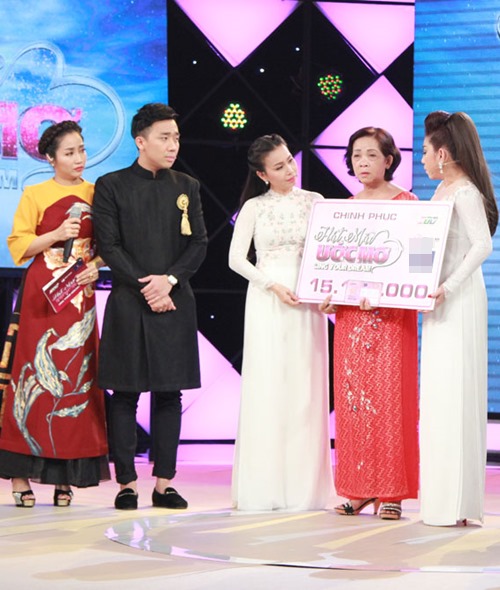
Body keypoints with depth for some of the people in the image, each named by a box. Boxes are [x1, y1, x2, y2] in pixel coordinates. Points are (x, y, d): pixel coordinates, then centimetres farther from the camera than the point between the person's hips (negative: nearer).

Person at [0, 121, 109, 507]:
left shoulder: (96, 194, 10)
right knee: (35, 372, -6)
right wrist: (56, 236, -13)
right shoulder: (35, 195, 3)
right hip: (43, 294, -3)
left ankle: (67, 475, 4)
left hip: (82, 293, 3)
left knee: (76, 376, 0)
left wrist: (96, 266, -5)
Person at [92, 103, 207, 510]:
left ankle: (164, 483, 6)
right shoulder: (111, 186, 3)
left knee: (169, 394, 3)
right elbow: (109, 246, -3)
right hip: (128, 304, -2)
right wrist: (145, 287, -11)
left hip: (175, 303, 3)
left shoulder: (187, 187, 12)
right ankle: (126, 483, 3)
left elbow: (199, 244, 6)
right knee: (125, 395, -1)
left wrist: (169, 280, -10)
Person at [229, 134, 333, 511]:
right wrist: (273, 285, -10)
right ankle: (265, 485, 0)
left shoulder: (314, 202, 8)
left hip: (307, 301, 1)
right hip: (266, 300, -1)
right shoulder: (254, 208, 5)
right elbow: (236, 258, 2)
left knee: (305, 387, -1)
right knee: (267, 386, -3)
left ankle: (304, 485, 2)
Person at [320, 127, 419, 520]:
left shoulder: (406, 203, -1)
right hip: (350, 312, 5)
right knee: (351, 396, 2)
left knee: (388, 395, -6)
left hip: (391, 313, -5)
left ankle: (391, 491, -2)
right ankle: (359, 489, 8)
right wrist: (328, 293, -2)